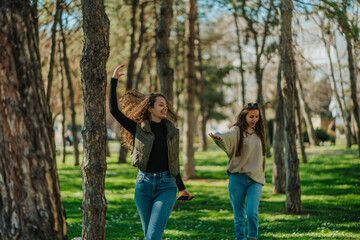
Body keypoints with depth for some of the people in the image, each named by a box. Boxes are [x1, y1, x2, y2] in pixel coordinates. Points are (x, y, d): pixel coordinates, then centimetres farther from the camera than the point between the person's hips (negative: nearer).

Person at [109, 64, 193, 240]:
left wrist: (182, 188, 23)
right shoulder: (139, 130, 2)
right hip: (144, 185, 1)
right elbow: (114, 110, -4)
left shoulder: (171, 131, 7)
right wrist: (114, 80, -5)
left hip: (166, 186, 0)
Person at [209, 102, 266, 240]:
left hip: (255, 179, 2)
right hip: (237, 178, -2)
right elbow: (228, 137, -26)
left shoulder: (258, 133, 11)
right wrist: (218, 137, -49)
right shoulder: (237, 130, -3)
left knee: (252, 213, -12)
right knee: (239, 215, 4)